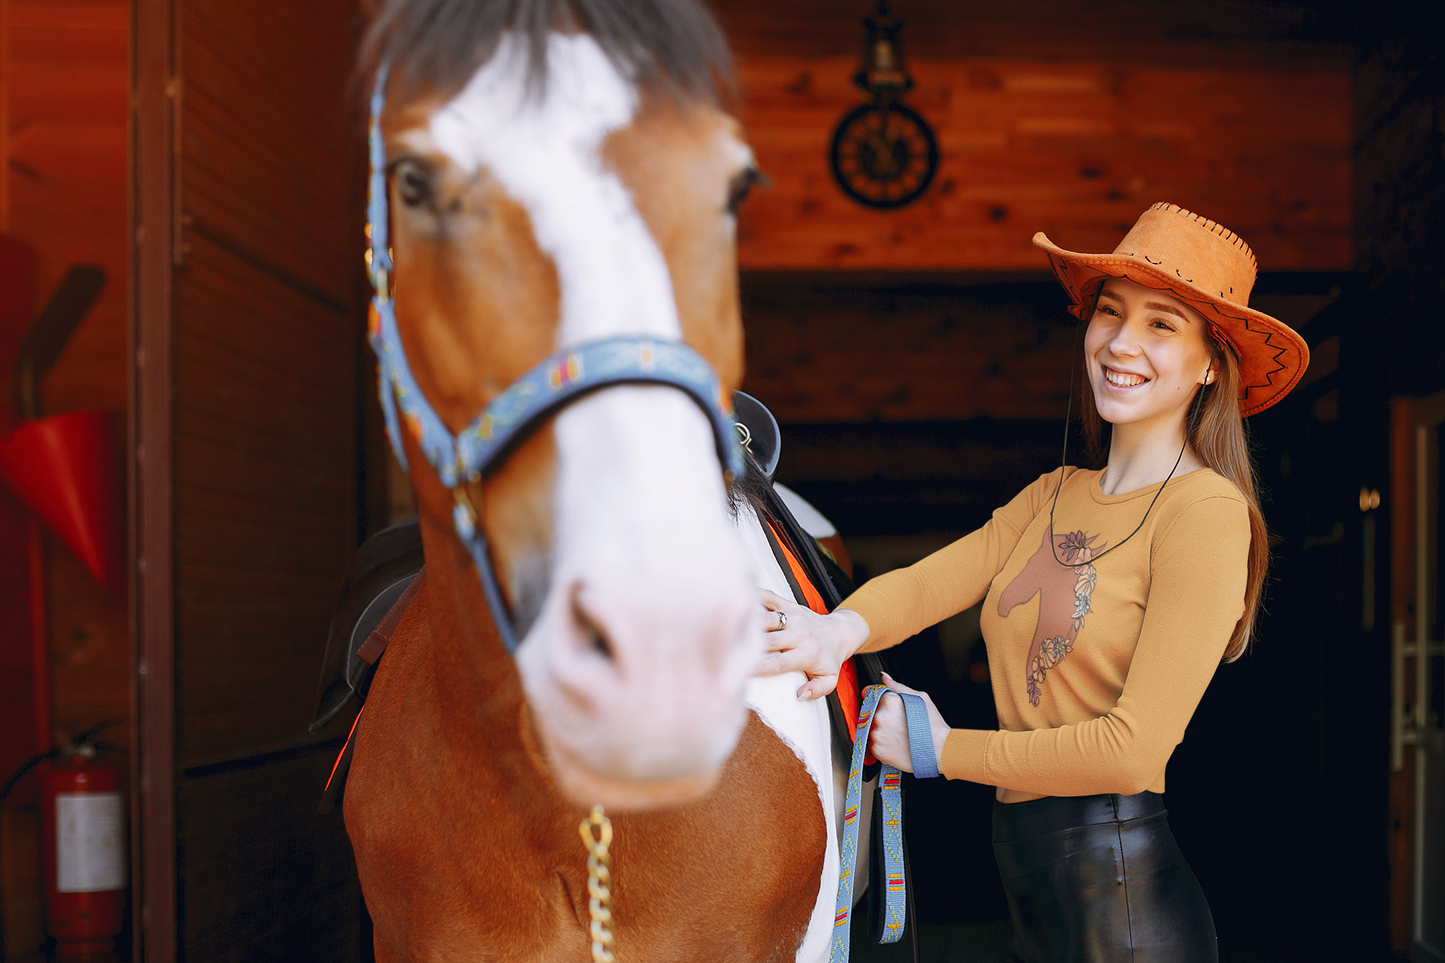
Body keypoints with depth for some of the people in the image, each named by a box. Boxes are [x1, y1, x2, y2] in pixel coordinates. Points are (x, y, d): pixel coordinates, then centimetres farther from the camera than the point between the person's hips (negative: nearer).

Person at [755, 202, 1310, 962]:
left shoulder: (1206, 514, -15)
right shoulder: (1054, 495, 9)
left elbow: (1134, 749, -21)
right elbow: (926, 582, -4)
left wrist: (943, 747, -11)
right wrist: (842, 630, -26)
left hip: (1121, 880, -7)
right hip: (1025, 881, 7)